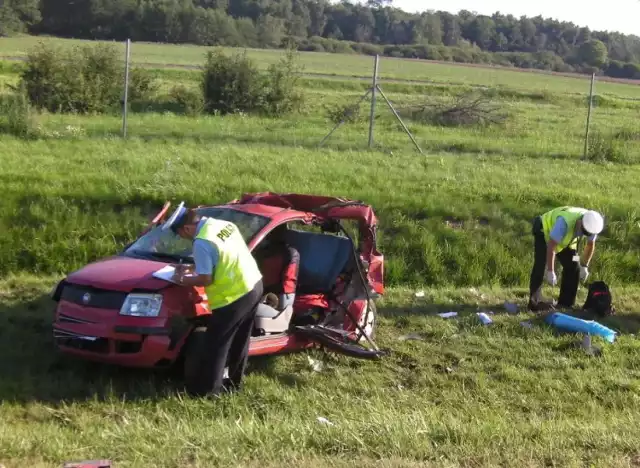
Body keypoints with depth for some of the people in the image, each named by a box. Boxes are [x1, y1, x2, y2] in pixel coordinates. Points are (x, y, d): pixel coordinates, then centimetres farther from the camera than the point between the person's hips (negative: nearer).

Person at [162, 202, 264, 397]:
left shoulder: (202, 242, -19)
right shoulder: (224, 224, 8)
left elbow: (205, 279, -19)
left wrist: (182, 279, -2)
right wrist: (196, 265, 19)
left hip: (234, 296, -9)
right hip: (254, 284, 9)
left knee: (216, 344, 5)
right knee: (239, 341, 21)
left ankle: (207, 387, 14)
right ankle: (234, 381, 33)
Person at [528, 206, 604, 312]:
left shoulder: (591, 225, -24)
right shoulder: (565, 222, -44)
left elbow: (590, 245, -4)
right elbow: (551, 246, -38)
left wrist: (584, 266, -3)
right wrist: (550, 271, -36)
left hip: (566, 240, 7)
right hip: (545, 231, -6)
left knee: (573, 267, -1)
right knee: (541, 266, -19)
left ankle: (565, 303, 8)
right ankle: (535, 303, -17)